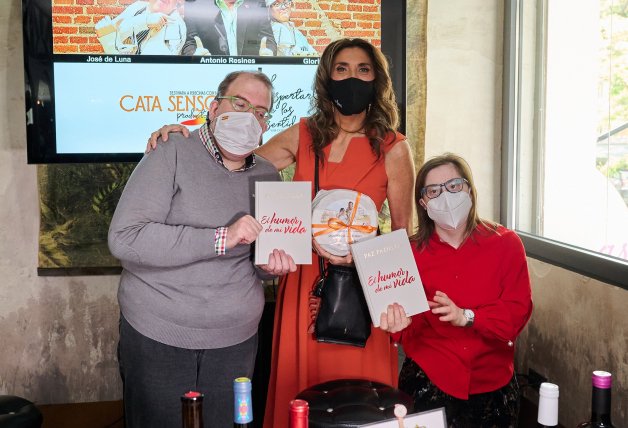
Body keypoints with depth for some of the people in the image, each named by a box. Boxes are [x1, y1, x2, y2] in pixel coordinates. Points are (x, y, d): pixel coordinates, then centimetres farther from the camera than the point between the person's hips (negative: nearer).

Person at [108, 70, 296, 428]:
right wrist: (220, 238, -27)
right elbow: (124, 239, -22)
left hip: (235, 342, 5)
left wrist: (271, 265, -5)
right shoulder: (173, 157, -11)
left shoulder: (268, 176, 7)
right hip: (158, 339, -4)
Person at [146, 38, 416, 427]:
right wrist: (186, 135, -7)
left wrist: (357, 253, -13)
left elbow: (403, 233, 2)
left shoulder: (393, 148, -3)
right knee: (300, 396, 12)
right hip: (303, 281, 3)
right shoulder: (303, 136, 5)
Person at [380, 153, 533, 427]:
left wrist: (467, 317, -26)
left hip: (494, 384, 1)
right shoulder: (413, 253, -6)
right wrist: (402, 325, -29)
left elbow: (518, 311, -11)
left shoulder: (506, 244, -5)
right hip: (429, 382, -1)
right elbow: (414, 333, -5)